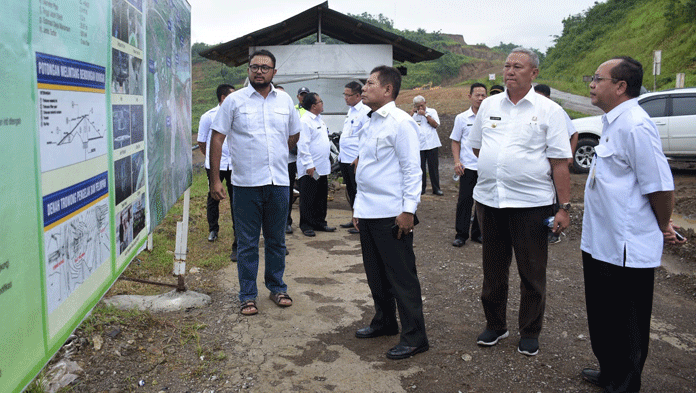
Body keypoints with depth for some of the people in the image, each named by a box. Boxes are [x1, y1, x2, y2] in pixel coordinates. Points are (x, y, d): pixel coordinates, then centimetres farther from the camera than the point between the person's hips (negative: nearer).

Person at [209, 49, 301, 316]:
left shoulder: (285, 101, 8)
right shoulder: (234, 101, -1)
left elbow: (294, 136, 22)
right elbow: (217, 139, -3)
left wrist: (274, 154, 10)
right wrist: (215, 180, -7)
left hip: (279, 183, 3)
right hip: (246, 184, -3)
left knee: (276, 240, 13)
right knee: (247, 243, 5)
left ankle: (277, 288, 29)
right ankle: (248, 296, 17)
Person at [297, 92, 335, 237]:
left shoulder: (320, 119, 16)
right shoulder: (305, 121, -14)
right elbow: (303, 145, -18)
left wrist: (329, 158, 22)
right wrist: (309, 164, -21)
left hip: (322, 167, 9)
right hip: (310, 169, -9)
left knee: (322, 197, 14)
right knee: (308, 198, -1)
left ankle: (320, 223, 23)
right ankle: (306, 225, 8)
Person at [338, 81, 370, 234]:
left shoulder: (365, 111, -14)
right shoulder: (351, 110, 15)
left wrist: (359, 158, -21)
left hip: (356, 160, -9)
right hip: (344, 158, 9)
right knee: (350, 191, 16)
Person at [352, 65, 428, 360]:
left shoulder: (400, 122, -11)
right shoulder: (370, 123, 15)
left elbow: (412, 169, -13)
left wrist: (408, 210, -18)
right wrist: (358, 206, 19)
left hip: (391, 215, -9)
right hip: (368, 213, 9)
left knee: (402, 277, -1)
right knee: (376, 274, 19)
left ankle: (414, 338, 10)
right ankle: (384, 322, 35)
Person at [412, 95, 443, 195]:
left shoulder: (432, 111, 8)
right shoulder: (414, 114, 11)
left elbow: (436, 124, -5)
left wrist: (425, 114, -7)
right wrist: (413, 112, -4)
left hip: (432, 144, -1)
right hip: (419, 145, 1)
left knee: (433, 167, 1)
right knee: (420, 167, 3)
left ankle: (436, 188, 8)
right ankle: (421, 188, 13)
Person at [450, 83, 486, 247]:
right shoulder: (462, 118, 3)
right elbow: (455, 142, 7)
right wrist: (457, 161, -6)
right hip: (468, 166, -2)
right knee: (465, 200, -2)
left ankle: (478, 233, 20)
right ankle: (461, 234, 7)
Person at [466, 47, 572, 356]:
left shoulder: (549, 110, -3)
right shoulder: (489, 105, 8)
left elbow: (559, 163, -6)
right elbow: (476, 145, 21)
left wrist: (565, 207, -9)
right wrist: (499, 170, 10)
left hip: (531, 202, -4)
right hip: (488, 199, 4)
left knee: (532, 272, 7)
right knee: (493, 269, 15)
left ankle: (530, 333, 23)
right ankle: (495, 325, 31)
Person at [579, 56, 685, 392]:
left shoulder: (635, 126, -21)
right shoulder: (613, 122, 11)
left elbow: (660, 186, -22)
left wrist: (663, 228, -5)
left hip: (626, 250, -10)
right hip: (600, 244, 10)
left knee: (626, 328, 7)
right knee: (604, 321, 23)